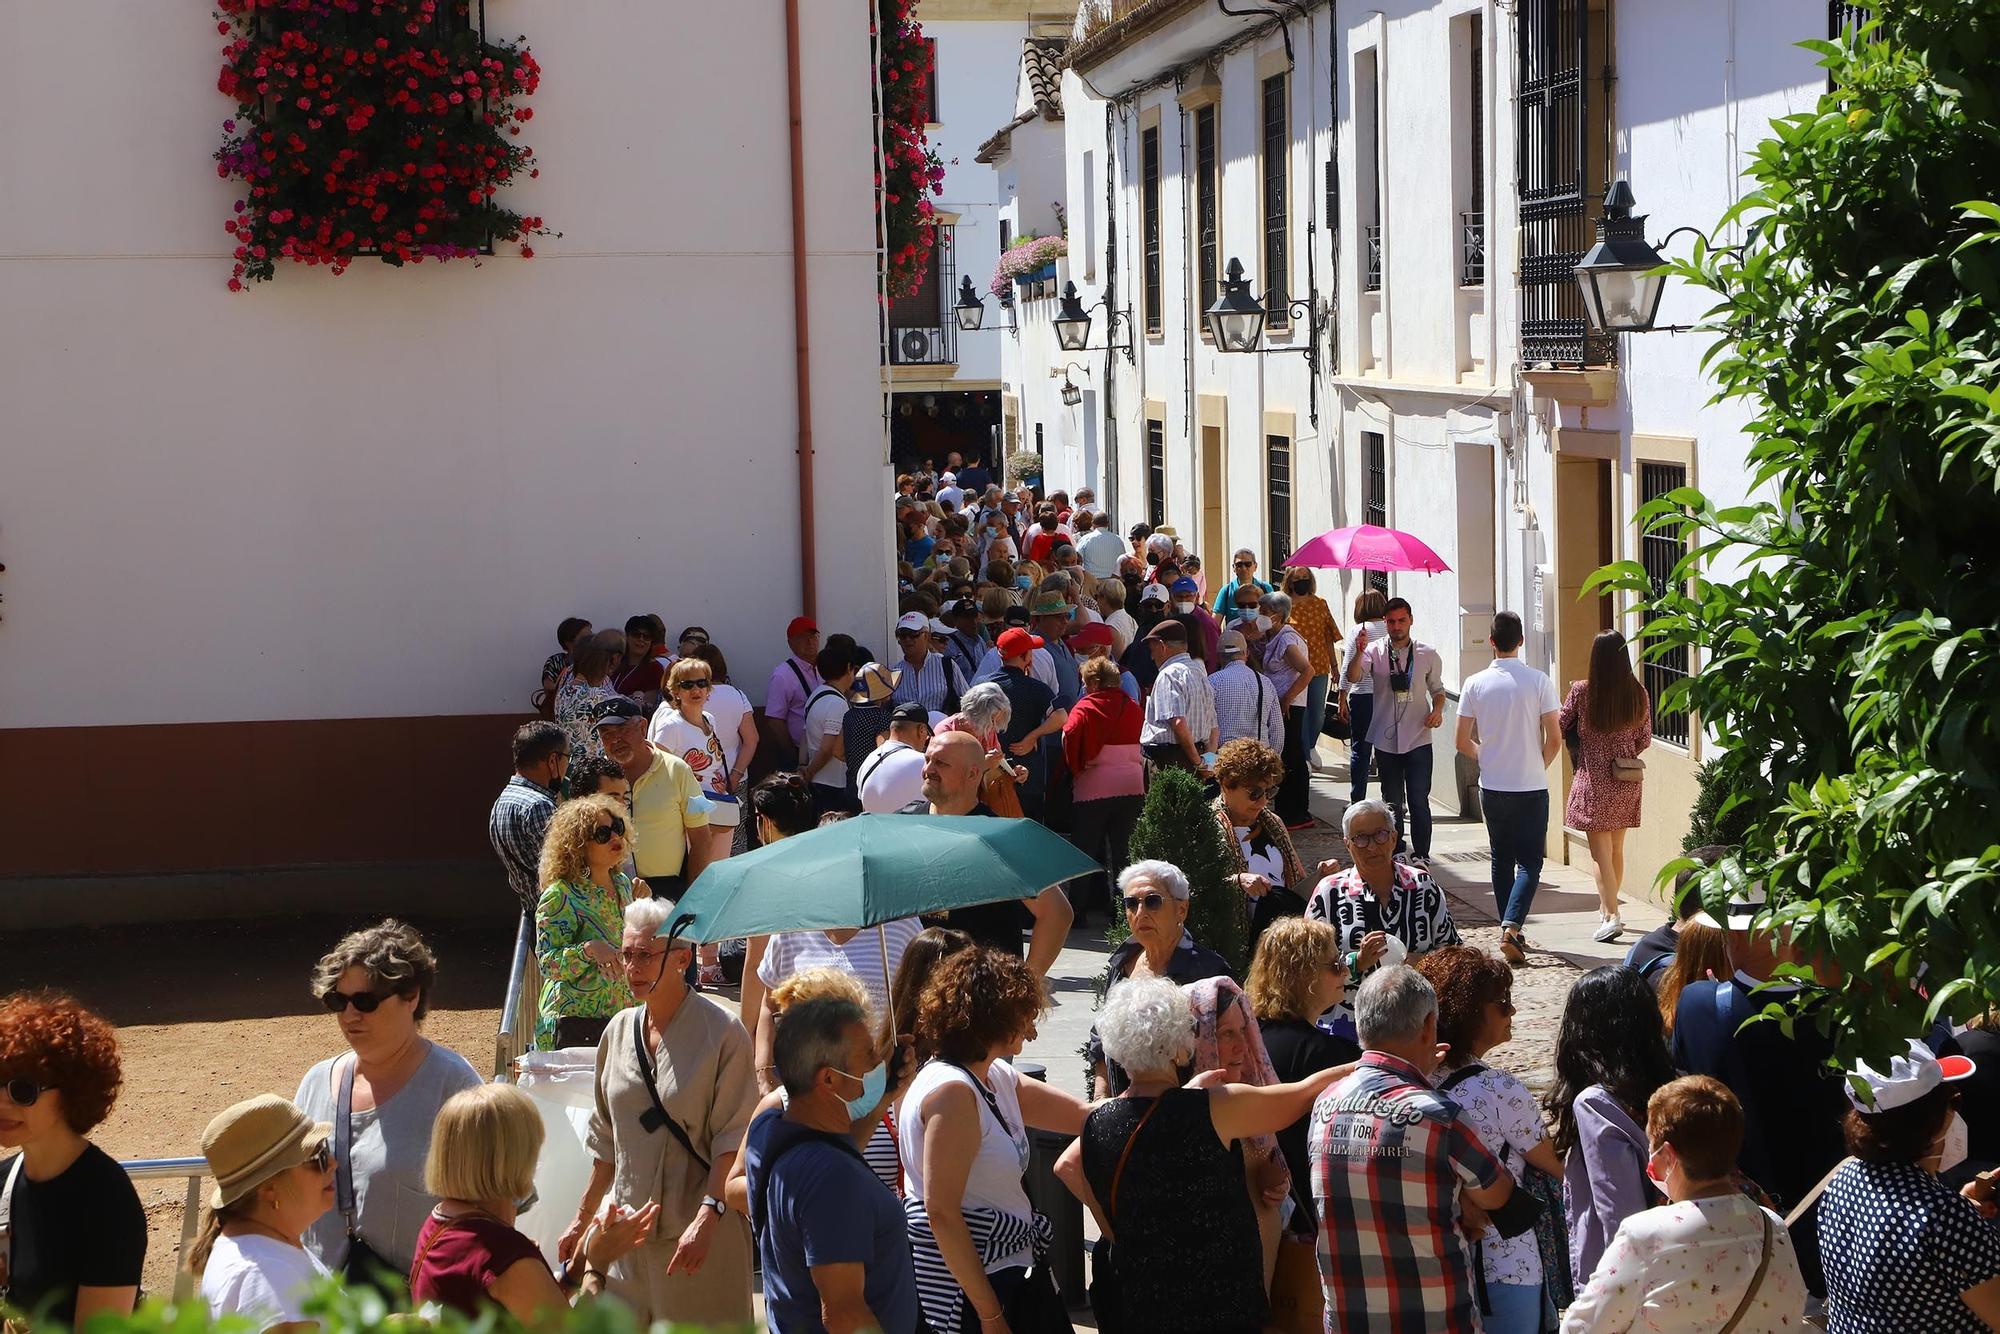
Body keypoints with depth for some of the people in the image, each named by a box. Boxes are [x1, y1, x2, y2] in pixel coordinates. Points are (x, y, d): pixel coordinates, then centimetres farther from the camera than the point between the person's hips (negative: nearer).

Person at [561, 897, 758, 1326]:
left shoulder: (721, 1033, -8)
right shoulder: (619, 1031, 10)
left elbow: (734, 1139, -12)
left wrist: (706, 1218, -22)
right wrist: (583, 1219, 19)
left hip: (704, 1236, -5)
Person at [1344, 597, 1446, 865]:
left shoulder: (1428, 655, 3)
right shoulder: (1375, 650, 0)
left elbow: (1437, 688, 14)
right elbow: (1353, 677, -15)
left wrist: (1437, 709, -6)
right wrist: (1360, 652, -34)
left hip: (1417, 739, -1)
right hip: (1386, 739, 1)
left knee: (1419, 800, -7)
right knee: (1392, 801, 12)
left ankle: (1421, 855, 0)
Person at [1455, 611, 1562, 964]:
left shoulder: (1476, 684, -4)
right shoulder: (1539, 682, -10)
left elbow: (1463, 742, -1)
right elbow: (1554, 739, -9)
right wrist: (1540, 766, 10)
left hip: (1492, 787, 2)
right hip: (1531, 788, -2)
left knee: (1502, 860, 16)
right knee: (1530, 862, 2)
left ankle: (1510, 932, 21)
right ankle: (1513, 927, -16)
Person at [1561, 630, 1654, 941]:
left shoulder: (1581, 691, -12)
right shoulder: (1638, 694, -3)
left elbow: (1560, 729, 0)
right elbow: (1644, 740, 7)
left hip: (1594, 779, -4)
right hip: (1627, 780, 4)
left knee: (1600, 852, -3)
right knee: (1617, 849, 18)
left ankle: (1611, 916, -15)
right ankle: (1607, 907, 33)